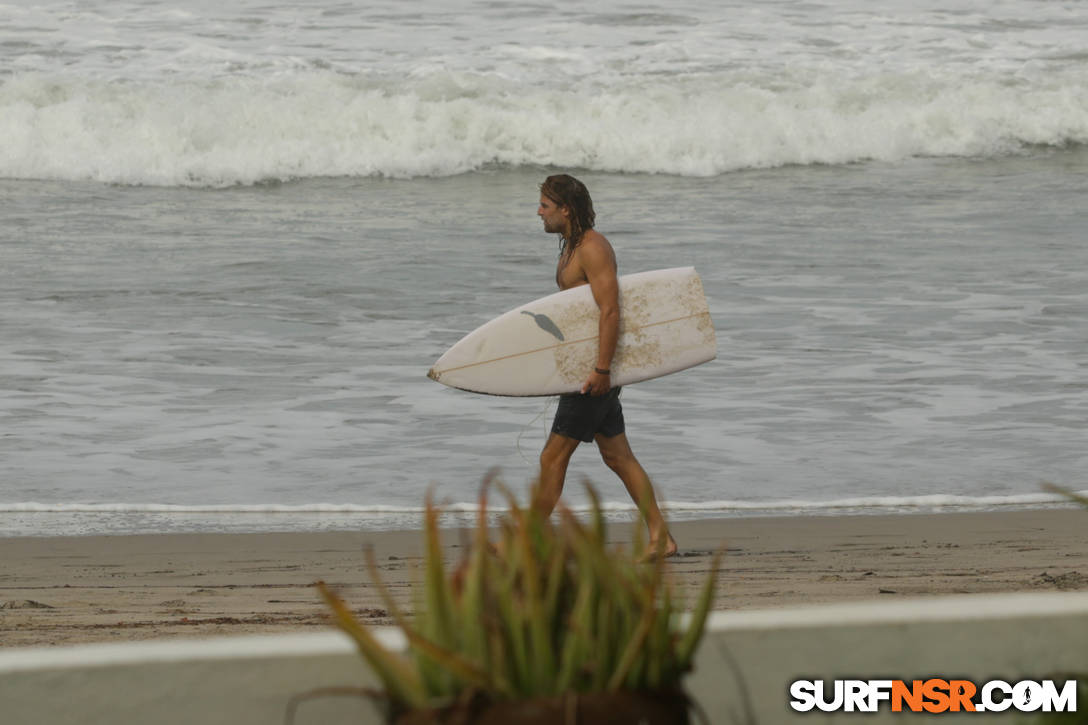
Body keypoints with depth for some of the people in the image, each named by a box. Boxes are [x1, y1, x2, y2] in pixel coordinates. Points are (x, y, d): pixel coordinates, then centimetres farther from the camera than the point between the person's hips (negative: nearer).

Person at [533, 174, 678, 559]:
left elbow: (610, 310, -23)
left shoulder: (593, 248, -16)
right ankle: (661, 538, 12)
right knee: (617, 457, 10)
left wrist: (601, 369, -27)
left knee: (553, 456, -6)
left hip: (595, 370, -10)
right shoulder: (571, 246, 16)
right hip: (592, 368, 10)